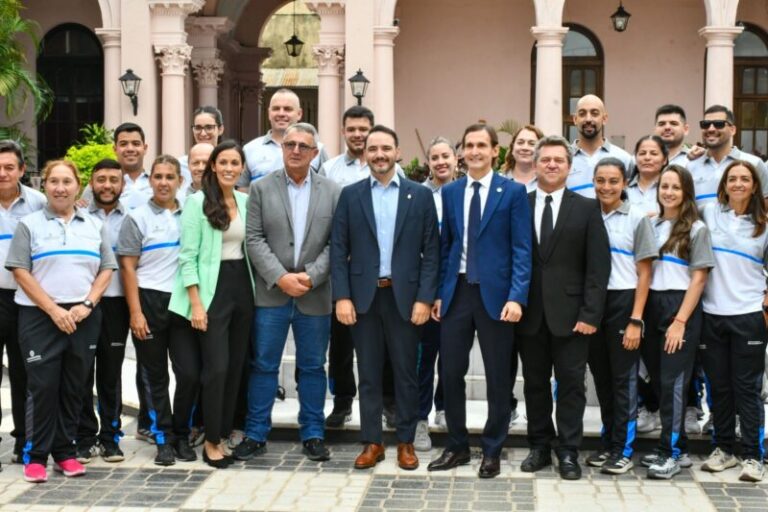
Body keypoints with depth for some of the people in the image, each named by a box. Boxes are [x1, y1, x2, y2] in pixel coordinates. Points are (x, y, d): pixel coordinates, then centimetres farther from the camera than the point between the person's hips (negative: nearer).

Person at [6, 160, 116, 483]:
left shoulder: (95, 226, 12)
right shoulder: (29, 224, 3)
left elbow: (106, 269, 9)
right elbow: (20, 271, -5)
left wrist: (87, 304, -8)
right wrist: (54, 310, -13)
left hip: (84, 318, 3)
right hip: (40, 317, -3)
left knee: (74, 387, 6)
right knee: (43, 387, -4)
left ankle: (64, 452, 16)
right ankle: (36, 455, 6)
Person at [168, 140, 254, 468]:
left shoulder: (246, 201, 9)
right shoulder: (197, 202, -6)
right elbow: (187, 256, -9)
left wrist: (256, 291, 6)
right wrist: (196, 303, -14)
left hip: (242, 286, 5)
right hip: (212, 288, -5)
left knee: (236, 365, 9)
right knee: (216, 367, -6)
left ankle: (224, 434, 20)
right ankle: (211, 440, 8)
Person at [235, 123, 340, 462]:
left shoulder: (332, 192, 5)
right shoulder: (261, 188, 3)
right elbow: (254, 239, -3)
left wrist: (310, 276, -12)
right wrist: (281, 277, -12)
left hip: (314, 294, 1)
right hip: (271, 292, -1)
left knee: (312, 366, 9)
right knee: (263, 365, 5)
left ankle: (313, 434, 19)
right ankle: (256, 435, 15)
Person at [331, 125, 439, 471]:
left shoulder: (420, 195, 3)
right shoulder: (350, 195, 5)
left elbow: (431, 251, 0)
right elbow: (338, 249, 2)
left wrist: (425, 298, -7)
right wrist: (342, 296, -7)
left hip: (404, 296, -1)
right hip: (364, 296, 1)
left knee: (406, 373, 7)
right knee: (368, 373, 7)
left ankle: (406, 442, 18)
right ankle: (371, 442, 17)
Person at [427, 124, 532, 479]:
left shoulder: (513, 192, -2)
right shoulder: (450, 192, 10)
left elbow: (521, 250, -6)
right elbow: (445, 245, 12)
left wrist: (516, 297, -15)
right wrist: (438, 292, 6)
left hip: (495, 293, -3)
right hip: (456, 292, 3)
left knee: (497, 377, 6)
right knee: (451, 372, 6)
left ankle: (492, 451, 20)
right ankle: (457, 446, 22)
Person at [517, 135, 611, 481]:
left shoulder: (586, 209, 2)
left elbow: (598, 266, -2)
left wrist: (590, 314, -9)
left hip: (569, 314, -1)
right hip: (529, 313, 1)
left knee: (571, 384, 4)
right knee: (535, 383, 10)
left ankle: (568, 452, 13)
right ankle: (539, 447, 22)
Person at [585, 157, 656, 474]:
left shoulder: (637, 219, -3)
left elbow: (644, 273, -3)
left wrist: (636, 320, -9)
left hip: (623, 303, -3)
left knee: (623, 379, 3)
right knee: (601, 377, 11)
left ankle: (623, 450, 13)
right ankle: (608, 443, 23)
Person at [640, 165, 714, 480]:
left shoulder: (696, 229, -2)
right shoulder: (651, 225, 11)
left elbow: (699, 278, -6)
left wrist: (680, 321, -13)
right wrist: (640, 314, 2)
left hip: (681, 309, -5)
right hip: (652, 307, 5)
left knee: (673, 381, -5)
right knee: (658, 380, 7)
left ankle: (672, 453, 3)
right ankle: (674, 445, 19)